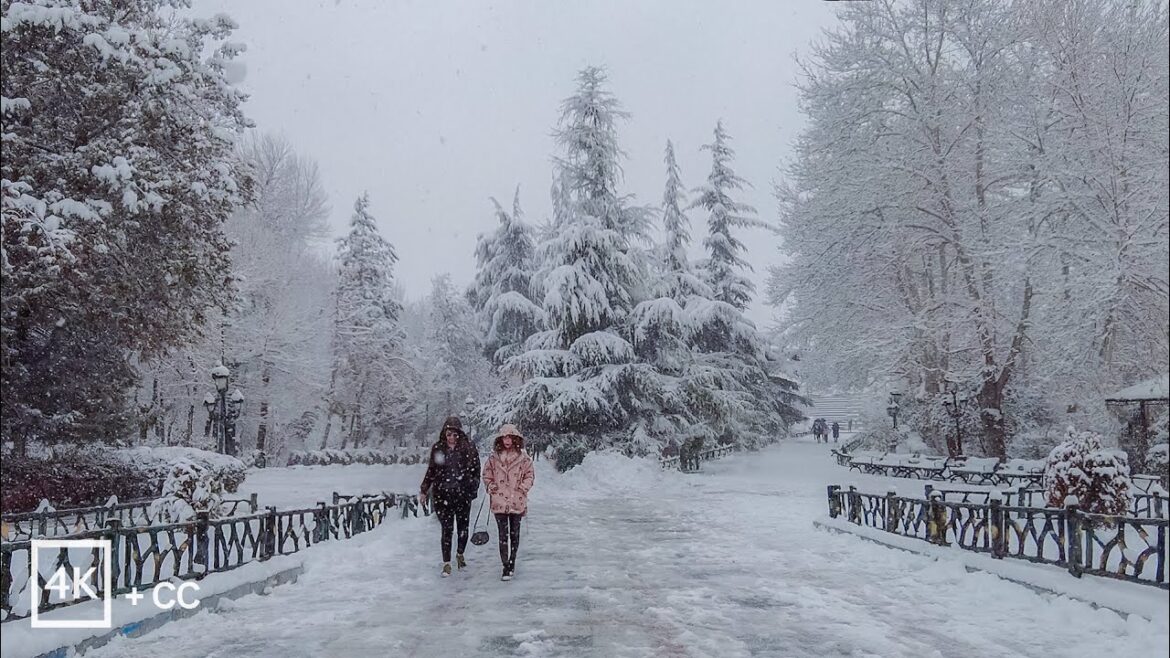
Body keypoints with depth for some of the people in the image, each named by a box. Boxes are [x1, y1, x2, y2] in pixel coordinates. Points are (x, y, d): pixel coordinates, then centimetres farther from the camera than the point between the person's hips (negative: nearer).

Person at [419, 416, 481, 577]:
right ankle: (446, 563, 8)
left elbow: (475, 470, 1)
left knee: (463, 527, 13)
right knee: (447, 529, -2)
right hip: (442, 495, 0)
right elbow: (431, 471, 12)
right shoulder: (438, 448, 2)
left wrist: (473, 488, -7)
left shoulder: (468, 448, -4)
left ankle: (460, 554, 36)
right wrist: (424, 490, 14)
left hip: (463, 494, 0)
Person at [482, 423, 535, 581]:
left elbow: (530, 474, 6)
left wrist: (524, 487, -7)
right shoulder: (494, 457, 3)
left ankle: (512, 561, 27)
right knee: (503, 534, -4)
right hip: (499, 501, 0)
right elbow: (487, 475, 12)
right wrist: (491, 487, -1)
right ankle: (506, 566, -3)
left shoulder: (523, 457, -1)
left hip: (517, 501, 0)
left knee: (514, 533, 12)